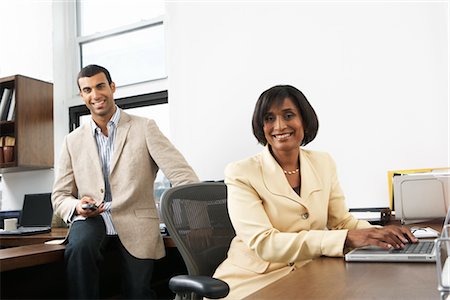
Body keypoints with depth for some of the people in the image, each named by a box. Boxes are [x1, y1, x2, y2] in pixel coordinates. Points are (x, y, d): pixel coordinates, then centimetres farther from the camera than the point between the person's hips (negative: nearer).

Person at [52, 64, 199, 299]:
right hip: (91, 221, 2)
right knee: (79, 246, -30)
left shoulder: (144, 128, 0)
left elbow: (182, 175, -8)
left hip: (136, 226, -1)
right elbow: (59, 196, 12)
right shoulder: (73, 141, 10)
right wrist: (77, 206, -12)